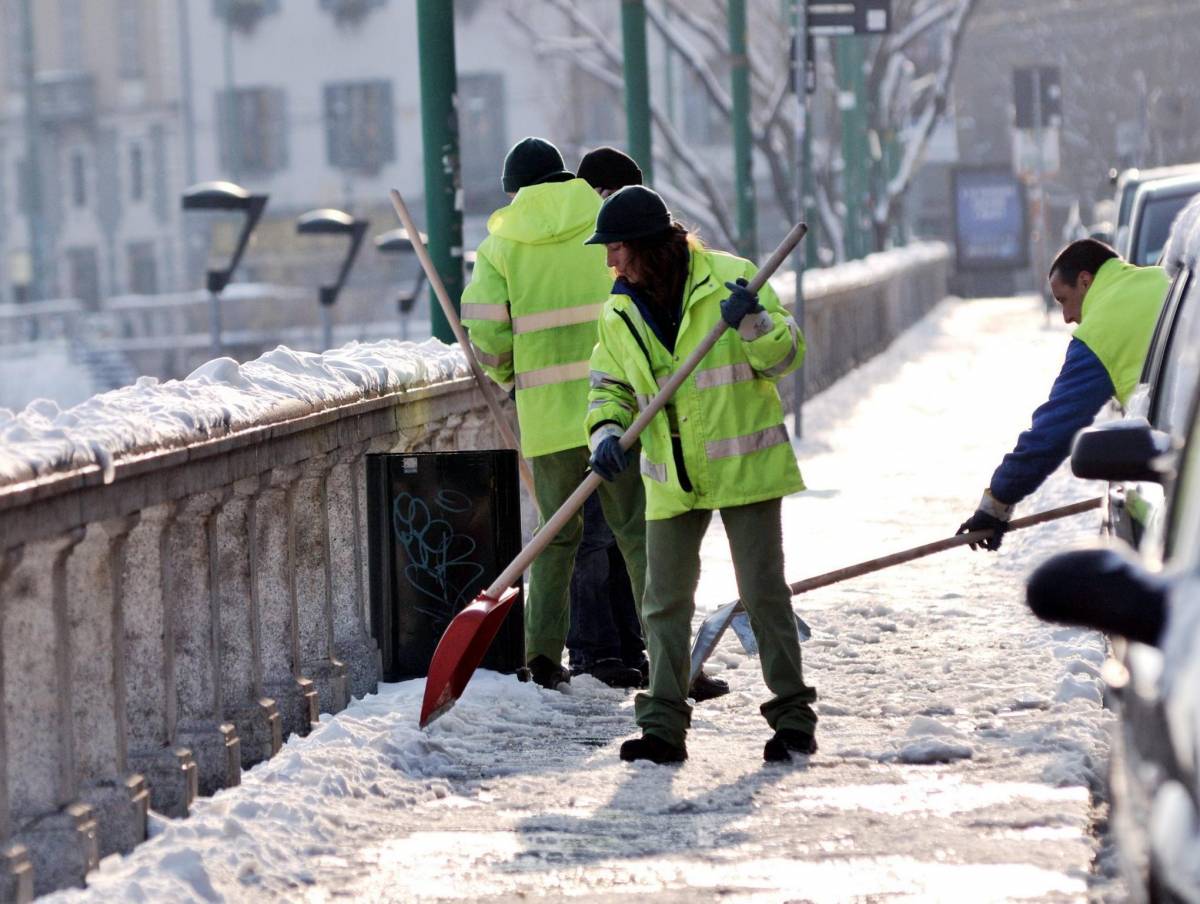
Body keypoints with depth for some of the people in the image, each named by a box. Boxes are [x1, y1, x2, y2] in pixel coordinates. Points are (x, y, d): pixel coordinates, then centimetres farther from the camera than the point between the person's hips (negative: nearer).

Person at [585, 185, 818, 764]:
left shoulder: (730, 280, -8)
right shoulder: (619, 313, 5)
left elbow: (787, 355, -5)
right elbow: (609, 386, 13)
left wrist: (754, 323, -25)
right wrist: (607, 433, -7)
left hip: (744, 467, -4)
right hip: (671, 479, 4)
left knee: (764, 592, -1)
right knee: (665, 602, 4)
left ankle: (793, 718, 7)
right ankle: (663, 726, 10)